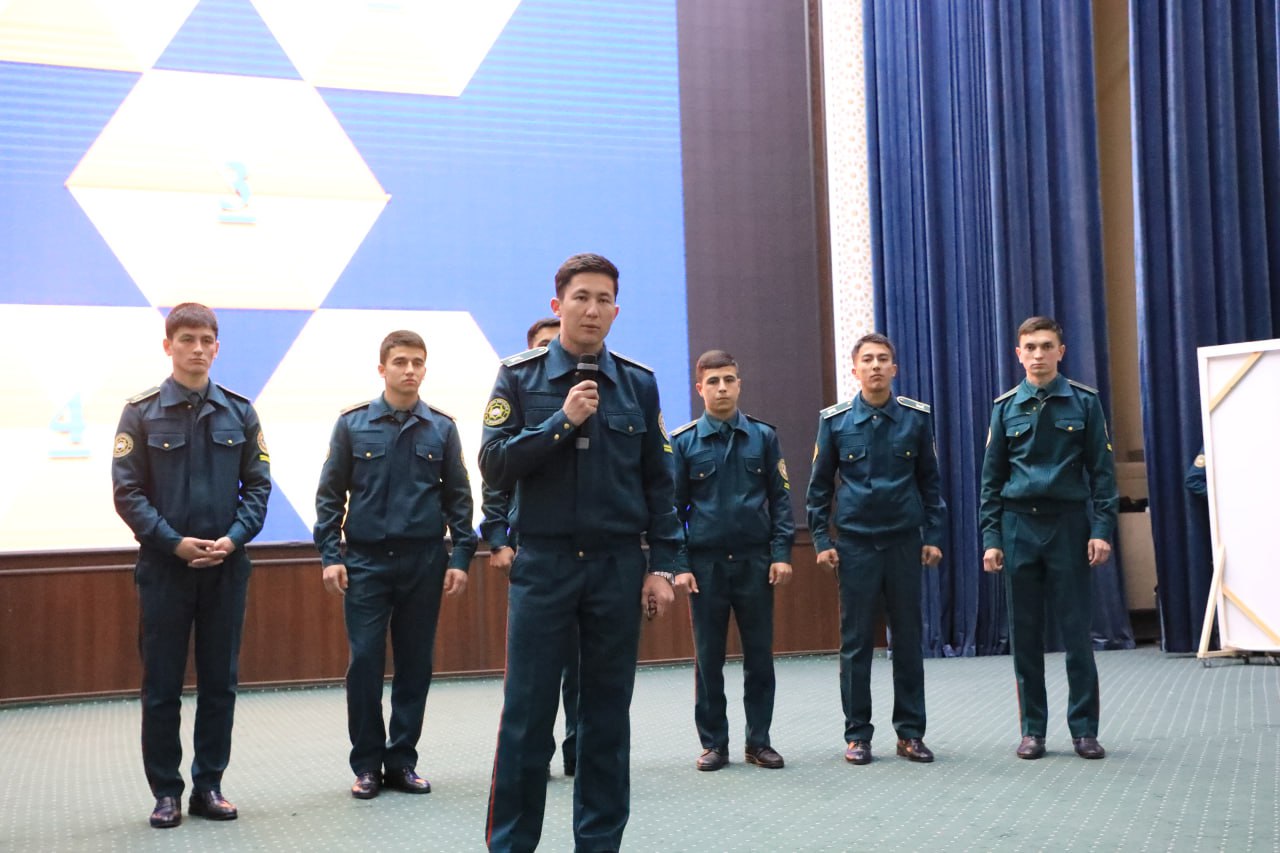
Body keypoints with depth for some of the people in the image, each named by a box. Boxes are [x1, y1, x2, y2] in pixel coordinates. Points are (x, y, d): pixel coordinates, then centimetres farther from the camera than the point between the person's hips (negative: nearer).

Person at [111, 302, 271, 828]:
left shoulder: (239, 411, 5)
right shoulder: (141, 412, -2)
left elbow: (258, 484, 5)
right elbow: (127, 492, -5)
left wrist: (234, 538, -10)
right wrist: (174, 542, -15)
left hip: (227, 565, 2)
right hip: (164, 565, -2)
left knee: (220, 682, 7)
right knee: (162, 685, 4)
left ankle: (209, 785, 18)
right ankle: (166, 791, 14)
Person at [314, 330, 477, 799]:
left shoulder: (442, 428, 4)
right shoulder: (353, 424, 1)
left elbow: (458, 496, 7)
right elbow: (330, 495, 3)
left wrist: (461, 557, -1)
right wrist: (330, 556, -4)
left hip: (424, 561, 1)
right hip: (366, 560, -1)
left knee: (416, 663, 6)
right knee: (365, 662, -2)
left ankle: (402, 760, 17)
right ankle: (367, 764, 11)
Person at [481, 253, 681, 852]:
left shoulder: (639, 384, 7)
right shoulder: (519, 377, 2)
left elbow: (659, 481, 7)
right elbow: (495, 465, -7)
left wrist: (661, 566, 2)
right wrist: (562, 420, -15)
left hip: (618, 566, 2)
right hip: (543, 563, -2)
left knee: (607, 713, 8)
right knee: (527, 713, 0)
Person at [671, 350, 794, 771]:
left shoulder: (763, 436, 4)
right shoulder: (683, 442, 1)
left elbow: (780, 497, 5)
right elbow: (673, 507, 1)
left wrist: (781, 553, -4)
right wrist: (678, 565, -5)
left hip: (755, 561, 1)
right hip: (705, 563, -1)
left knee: (759, 655, 5)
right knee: (708, 658, 5)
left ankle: (759, 741, 16)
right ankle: (713, 743, 15)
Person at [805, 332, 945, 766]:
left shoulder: (917, 417, 2)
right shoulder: (835, 421, 0)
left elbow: (930, 481, 8)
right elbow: (819, 486, 5)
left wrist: (933, 535, 3)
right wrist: (821, 540, 0)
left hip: (905, 542, 1)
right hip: (854, 544, -1)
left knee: (909, 639, 5)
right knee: (856, 642, 3)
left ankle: (910, 733, 14)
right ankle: (857, 735, 11)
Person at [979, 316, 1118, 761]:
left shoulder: (1084, 402, 2)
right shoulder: (1006, 407, 6)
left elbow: (1101, 470, 2)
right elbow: (992, 478, 7)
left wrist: (1102, 529, -7)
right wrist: (990, 538, 1)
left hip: (1068, 524, -1)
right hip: (1019, 526, 2)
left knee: (1077, 631, 0)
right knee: (1025, 634, 5)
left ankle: (1084, 729, 8)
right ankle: (1032, 729, 12)